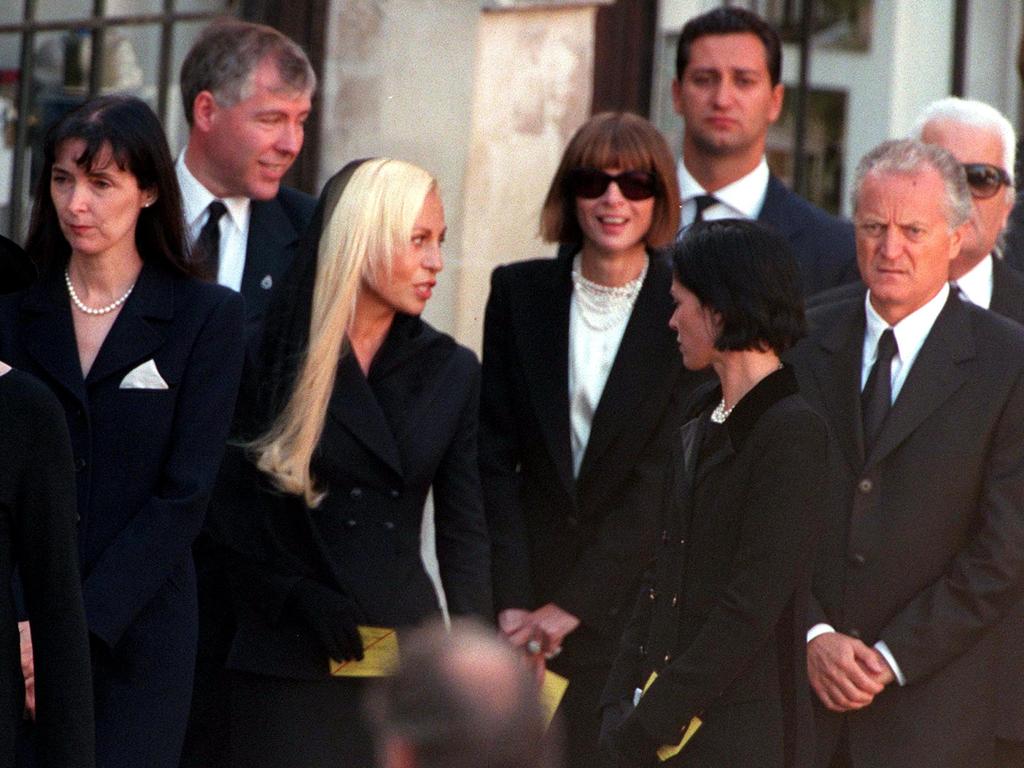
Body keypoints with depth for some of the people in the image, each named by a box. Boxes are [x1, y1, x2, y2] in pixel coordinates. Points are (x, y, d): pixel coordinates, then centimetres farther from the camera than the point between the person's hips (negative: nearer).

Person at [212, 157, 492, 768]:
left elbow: (466, 534, 9)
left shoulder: (451, 370, 9)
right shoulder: (270, 356, 1)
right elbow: (231, 512, 1)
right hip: (286, 665, -2)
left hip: (406, 654, 3)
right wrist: (300, 598, -12)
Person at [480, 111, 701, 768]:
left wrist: (573, 604, -11)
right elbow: (496, 458, 2)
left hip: (632, 608, -2)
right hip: (526, 597, 2)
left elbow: (662, 478, -7)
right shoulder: (520, 293, 6)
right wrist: (513, 600, -8)